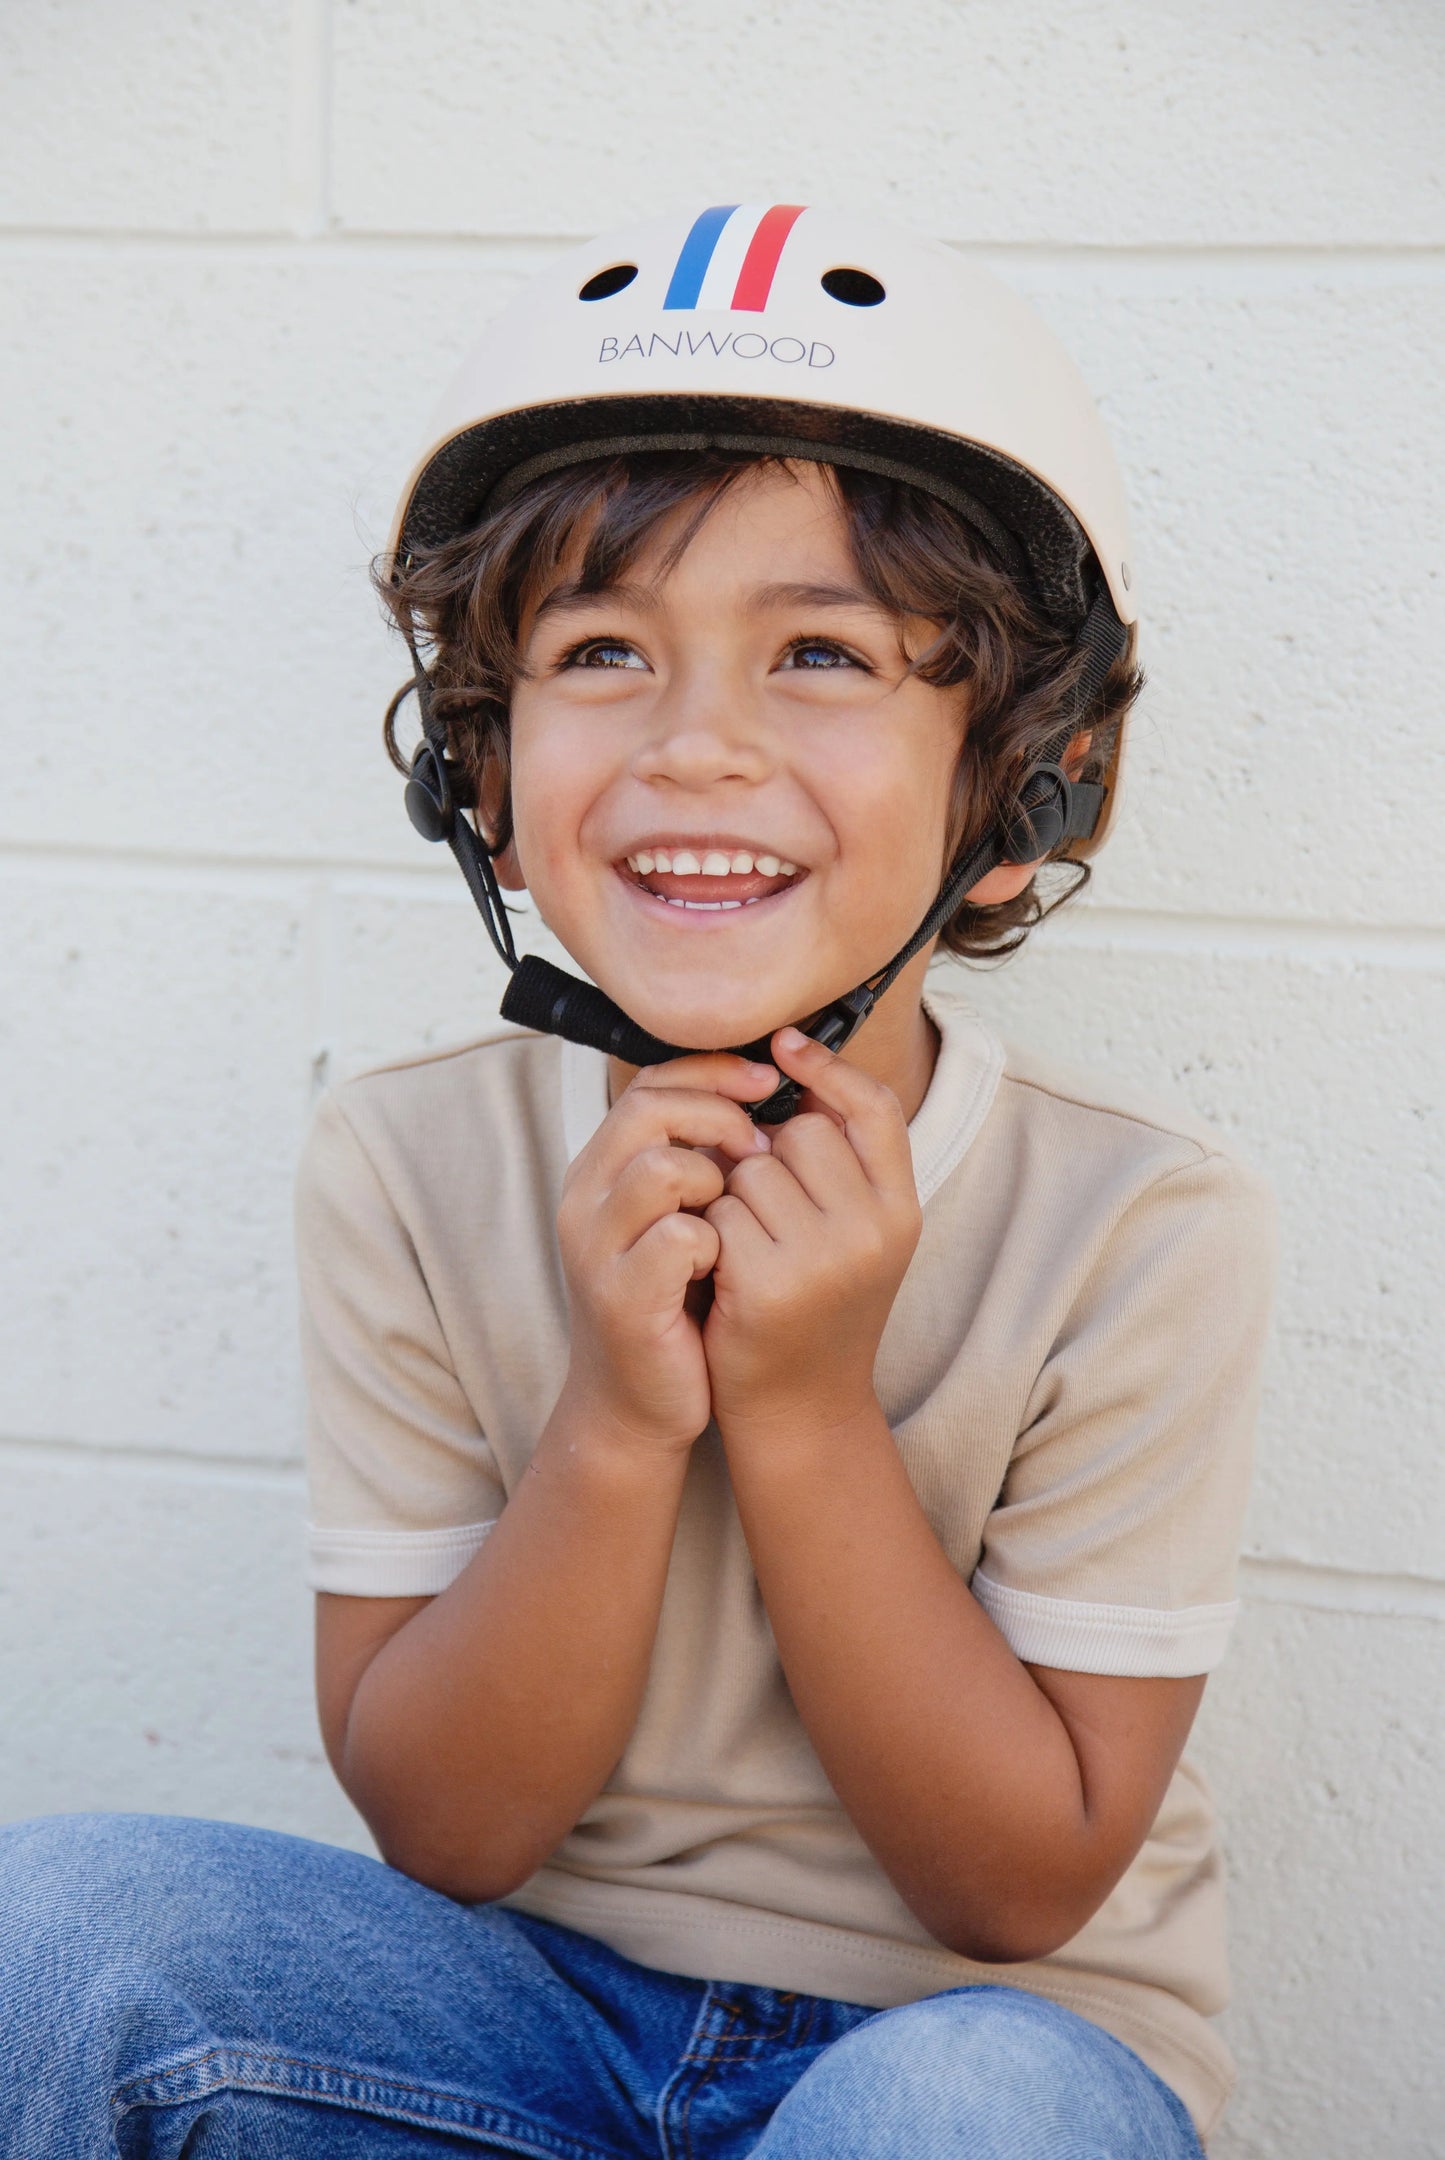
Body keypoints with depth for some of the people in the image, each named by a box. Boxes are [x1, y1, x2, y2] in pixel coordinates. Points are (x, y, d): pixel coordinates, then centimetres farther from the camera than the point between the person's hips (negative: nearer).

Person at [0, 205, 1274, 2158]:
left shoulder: (1139, 1226, -16)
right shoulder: (408, 1168, -10)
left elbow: (1024, 1887, -13)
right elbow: (439, 1831, -9)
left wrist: (808, 1413, -24)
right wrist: (617, 1425, -25)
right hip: (537, 1998, 2)